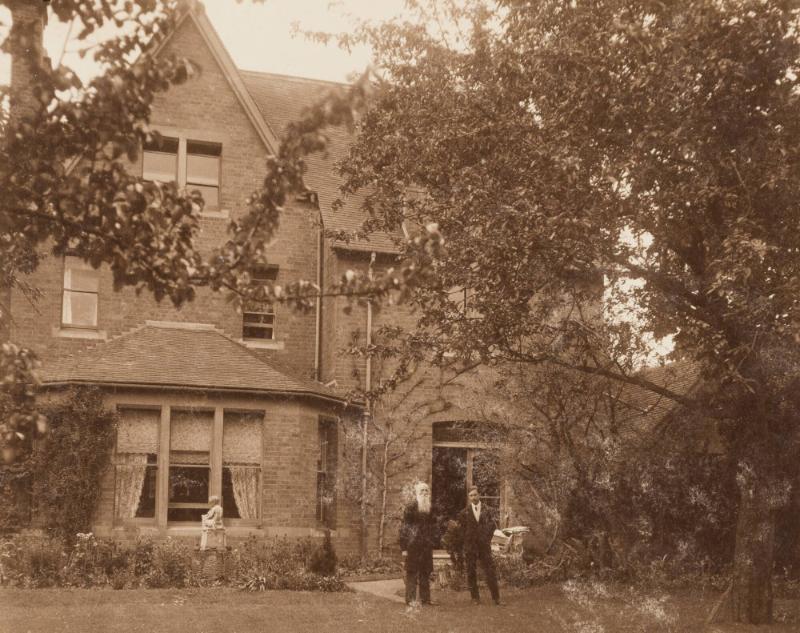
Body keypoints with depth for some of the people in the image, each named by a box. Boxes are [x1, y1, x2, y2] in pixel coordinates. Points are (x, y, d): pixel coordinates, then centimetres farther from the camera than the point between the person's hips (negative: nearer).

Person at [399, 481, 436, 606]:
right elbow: (404, 527, -6)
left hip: (427, 546, 5)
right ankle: (410, 599, 0)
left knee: (426, 573, 8)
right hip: (413, 545, -5)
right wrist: (404, 547, -11)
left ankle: (425, 598, 14)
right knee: (412, 573, -4)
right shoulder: (410, 508, -4)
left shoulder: (430, 509, 12)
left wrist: (432, 543, 12)